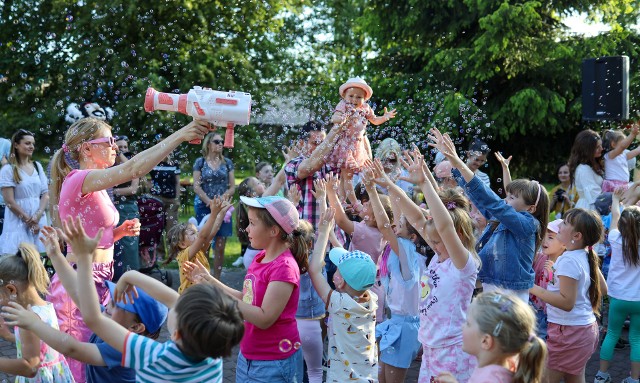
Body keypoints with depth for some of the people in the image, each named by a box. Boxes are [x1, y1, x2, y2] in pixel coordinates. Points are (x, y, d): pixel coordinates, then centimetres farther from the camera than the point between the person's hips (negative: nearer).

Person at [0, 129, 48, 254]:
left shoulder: (37, 166, 11)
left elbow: (46, 194, 7)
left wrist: (37, 216, -8)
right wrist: (28, 220, -9)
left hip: (39, 221, 4)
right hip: (18, 222, -4)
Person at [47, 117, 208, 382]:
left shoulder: (94, 186, 14)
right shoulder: (78, 180, -15)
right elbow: (134, 168, -30)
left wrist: (120, 231, 3)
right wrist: (180, 135, -30)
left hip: (99, 278, 9)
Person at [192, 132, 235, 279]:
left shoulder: (227, 162, 10)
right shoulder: (200, 162, 3)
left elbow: (232, 187, 7)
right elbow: (196, 186, -2)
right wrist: (210, 202, -13)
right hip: (203, 206, -2)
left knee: (220, 247, 0)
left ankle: (217, 278, 6)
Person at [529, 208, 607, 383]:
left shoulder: (569, 261, -21)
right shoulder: (586, 256, 5)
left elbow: (567, 302, -25)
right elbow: (603, 289, 15)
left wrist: (533, 288, -23)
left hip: (568, 331, -9)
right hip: (585, 327, 9)